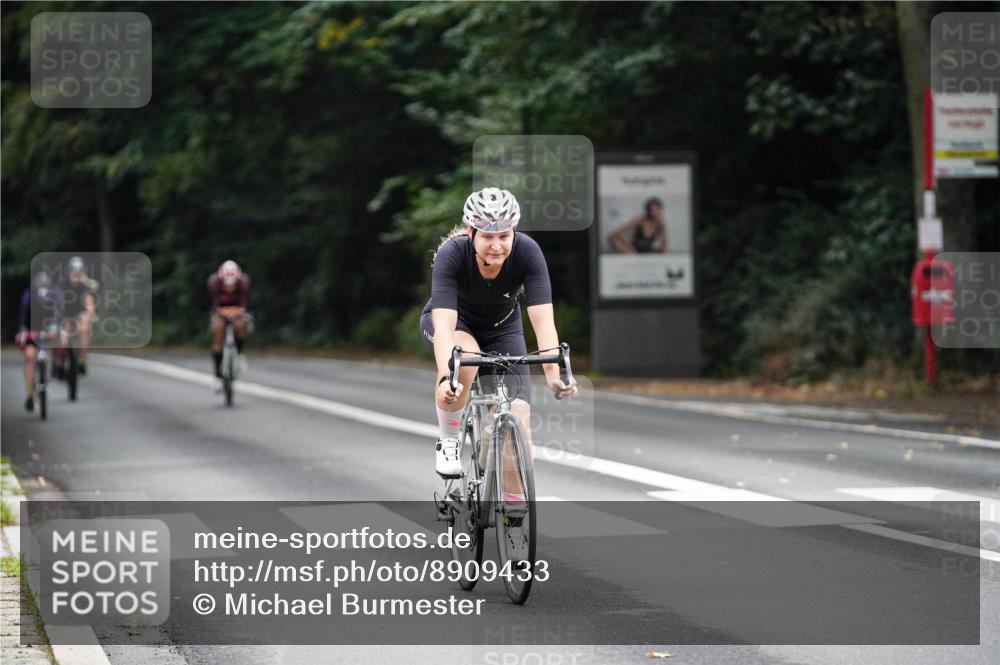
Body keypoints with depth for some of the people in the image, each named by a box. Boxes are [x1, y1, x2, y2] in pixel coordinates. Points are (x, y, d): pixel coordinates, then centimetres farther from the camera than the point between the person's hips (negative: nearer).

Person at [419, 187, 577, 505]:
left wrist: (553, 372, -50)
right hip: (454, 322, -2)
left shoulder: (527, 252, -30)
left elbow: (543, 319, -36)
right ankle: (448, 439, -14)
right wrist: (446, 378, -58)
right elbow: (444, 324, -43)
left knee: (518, 413, -15)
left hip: (502, 328, 2)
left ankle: (514, 503, 2)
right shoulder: (452, 254, -34)